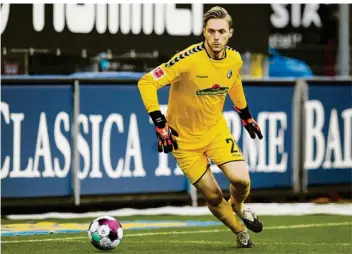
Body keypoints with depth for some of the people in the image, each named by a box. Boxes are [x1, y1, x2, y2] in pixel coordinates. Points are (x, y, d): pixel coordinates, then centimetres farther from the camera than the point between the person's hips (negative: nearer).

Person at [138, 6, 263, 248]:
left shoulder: (234, 59, -8)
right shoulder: (188, 60, -27)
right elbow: (146, 83, -25)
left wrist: (246, 116, 23)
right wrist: (160, 125, -28)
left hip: (216, 129, 4)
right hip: (185, 137, -4)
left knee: (241, 180, -15)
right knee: (213, 196, -4)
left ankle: (238, 207, 21)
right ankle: (240, 232, 24)